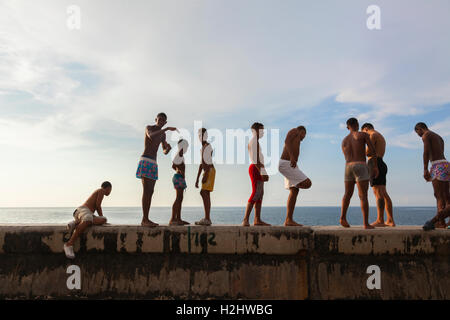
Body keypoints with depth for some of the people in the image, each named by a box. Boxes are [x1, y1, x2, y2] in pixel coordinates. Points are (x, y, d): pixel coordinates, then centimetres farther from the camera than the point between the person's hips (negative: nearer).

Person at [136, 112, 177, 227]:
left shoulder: (163, 134, 21)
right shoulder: (148, 127, -2)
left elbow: (165, 152, 22)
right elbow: (151, 136, -27)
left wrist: (168, 148, -2)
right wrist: (167, 129, -27)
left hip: (153, 164, 8)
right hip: (145, 161, -8)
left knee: (150, 192, 3)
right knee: (146, 190, -16)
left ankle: (145, 220, 4)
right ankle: (145, 220, -17)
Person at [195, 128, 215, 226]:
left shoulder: (208, 146, -9)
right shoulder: (203, 148, 22)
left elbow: (209, 162, -18)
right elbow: (201, 164, 22)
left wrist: (205, 175, -26)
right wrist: (197, 179, 19)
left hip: (210, 172, -10)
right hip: (206, 173, 10)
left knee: (204, 193, -16)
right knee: (206, 194, 6)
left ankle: (207, 219, -18)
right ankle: (207, 218, 7)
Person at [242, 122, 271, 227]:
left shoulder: (256, 141, 24)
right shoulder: (253, 140, -8)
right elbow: (255, 158, -18)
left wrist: (264, 172, 20)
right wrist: (262, 172, -23)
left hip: (258, 169, 11)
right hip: (255, 169, -11)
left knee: (260, 194, 8)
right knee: (255, 193, -17)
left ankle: (257, 220, 9)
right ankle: (245, 220, -21)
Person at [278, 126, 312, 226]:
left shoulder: (294, 143, 30)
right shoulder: (294, 131, 3)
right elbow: (286, 141, -18)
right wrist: (292, 156, -31)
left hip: (289, 165, 10)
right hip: (286, 164, -10)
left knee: (294, 192, 5)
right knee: (307, 183, -14)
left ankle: (288, 220, 5)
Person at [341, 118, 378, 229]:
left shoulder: (344, 140, 20)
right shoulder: (363, 134, 7)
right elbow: (373, 151, 1)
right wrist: (375, 166, 7)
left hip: (348, 167, 4)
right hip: (361, 166, -4)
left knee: (348, 194, 17)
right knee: (363, 196, -3)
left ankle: (343, 217, 2)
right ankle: (366, 223, -6)